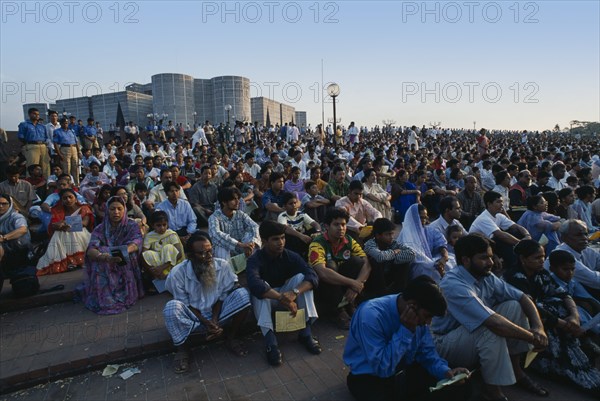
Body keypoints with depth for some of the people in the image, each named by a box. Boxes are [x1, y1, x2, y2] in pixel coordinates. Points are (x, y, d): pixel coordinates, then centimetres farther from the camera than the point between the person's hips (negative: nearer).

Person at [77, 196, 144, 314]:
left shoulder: (132, 226, 1)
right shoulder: (100, 229, 2)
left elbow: (137, 241, -19)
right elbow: (90, 250, -16)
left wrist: (125, 251, -43)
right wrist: (104, 256, -40)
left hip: (127, 270, -1)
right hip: (105, 271, 1)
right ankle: (105, 299, -24)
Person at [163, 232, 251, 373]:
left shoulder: (223, 265, -16)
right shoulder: (178, 272, -20)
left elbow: (222, 296, -7)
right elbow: (185, 305, -11)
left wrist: (215, 320, -21)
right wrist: (206, 323, -21)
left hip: (218, 314, 2)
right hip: (194, 318, -1)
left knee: (242, 294, -23)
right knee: (172, 307, -32)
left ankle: (231, 339, -4)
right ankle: (182, 348, -8)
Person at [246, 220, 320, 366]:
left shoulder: (290, 256, -15)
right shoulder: (255, 260, -23)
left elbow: (313, 276, -27)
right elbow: (255, 284, -44)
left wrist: (294, 292, -45)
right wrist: (283, 298, -52)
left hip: (285, 294, 2)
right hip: (265, 299, -2)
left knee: (300, 277, -24)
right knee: (260, 288, -34)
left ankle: (305, 332, -23)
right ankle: (271, 342, -39)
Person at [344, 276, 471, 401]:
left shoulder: (419, 315, -9)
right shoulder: (371, 315, -30)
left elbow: (427, 352, 4)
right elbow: (383, 368, -27)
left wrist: (445, 371, -15)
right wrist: (405, 330, -31)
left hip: (405, 370, 6)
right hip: (370, 377, -5)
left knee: (453, 389, -12)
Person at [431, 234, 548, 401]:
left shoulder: (486, 276, -5)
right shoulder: (453, 285, -31)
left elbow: (522, 298, -1)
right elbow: (493, 322, -37)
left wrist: (538, 327, -18)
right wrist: (533, 337, -26)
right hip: (447, 344, -8)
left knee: (514, 306, -5)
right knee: (492, 329, -33)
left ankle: (516, 370, 8)